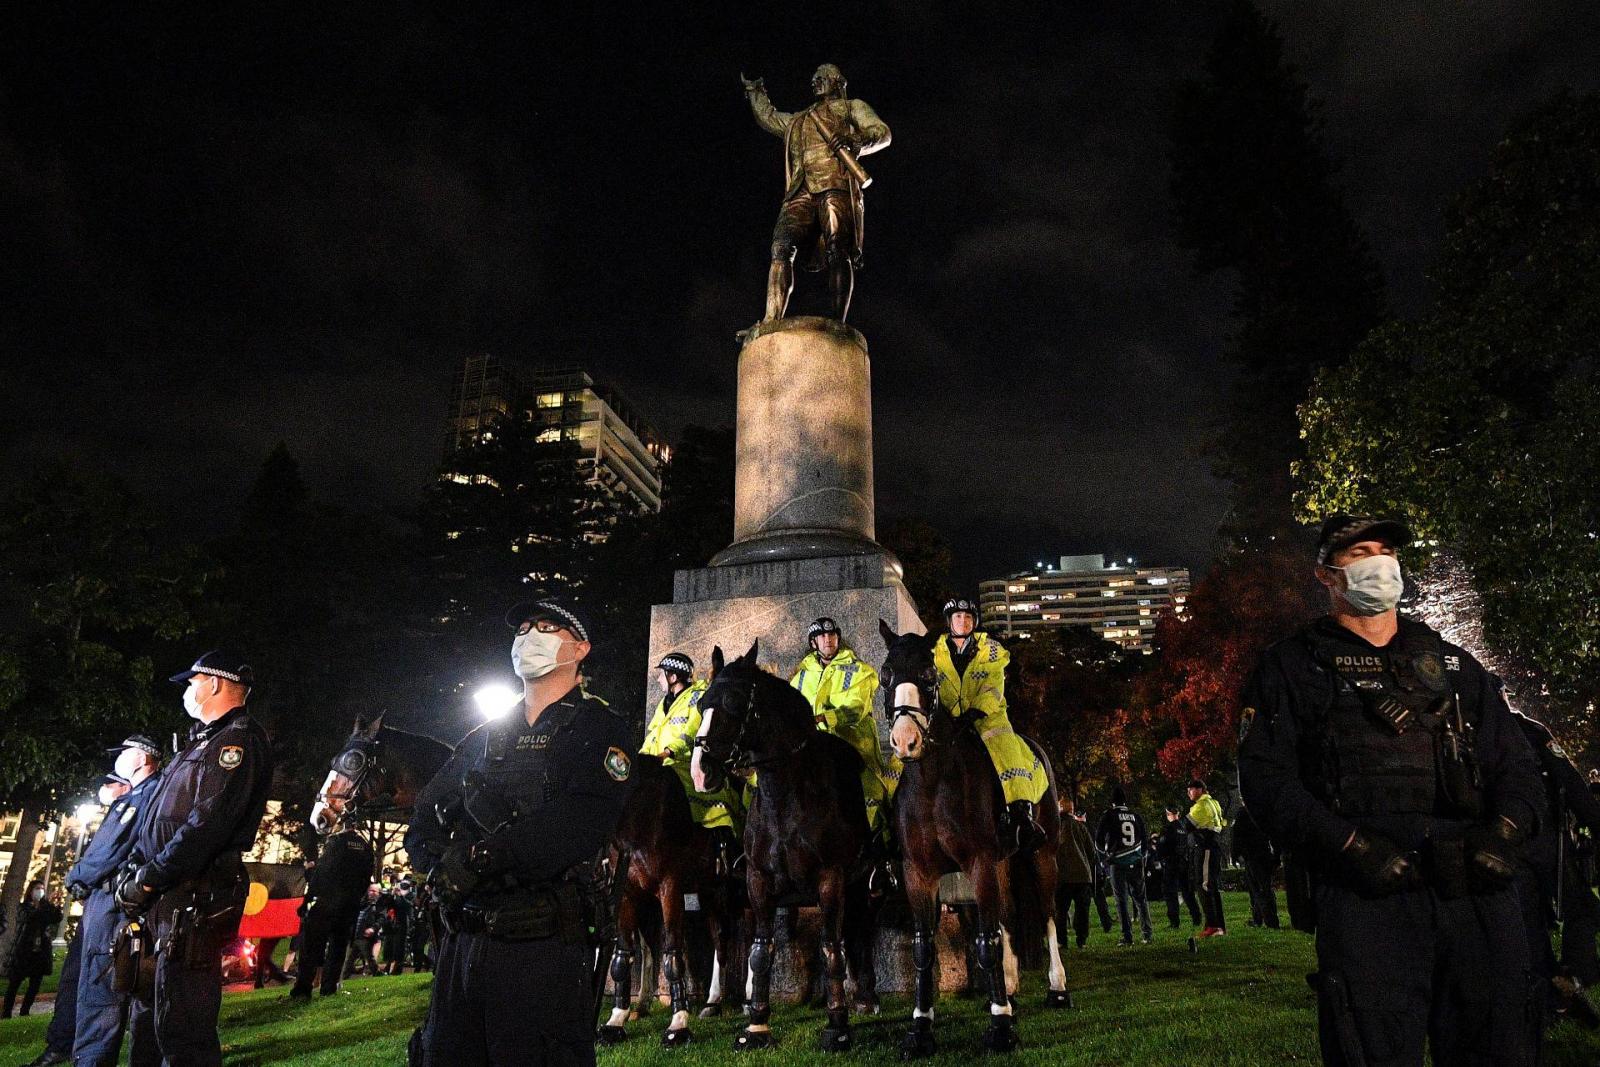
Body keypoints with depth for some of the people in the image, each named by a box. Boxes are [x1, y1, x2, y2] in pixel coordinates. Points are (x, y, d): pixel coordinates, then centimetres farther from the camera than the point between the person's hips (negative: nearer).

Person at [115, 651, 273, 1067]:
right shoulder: (204, 740, 22)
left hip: (192, 899, -11)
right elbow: (155, 818, 23)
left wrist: (147, 879, -18)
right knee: (146, 1017, 19)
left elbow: (209, 824, -21)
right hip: (162, 898, 11)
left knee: (181, 1030, -8)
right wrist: (134, 872, 11)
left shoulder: (240, 740, -11)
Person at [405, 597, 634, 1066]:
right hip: (462, 943, 6)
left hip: (544, 951, -6)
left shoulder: (600, 728, -3)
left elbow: (582, 822, -19)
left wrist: (482, 857, -21)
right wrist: (441, 865, -10)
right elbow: (424, 820, 12)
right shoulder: (483, 739, 17)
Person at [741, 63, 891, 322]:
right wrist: (754, 89, 55)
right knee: (781, 248, -19)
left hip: (836, 186, -4)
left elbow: (883, 133, 10)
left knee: (839, 253, -20)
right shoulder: (797, 120, 39)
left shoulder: (851, 106, 25)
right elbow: (767, 116, 54)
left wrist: (855, 141, -8)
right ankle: (770, 323, -29)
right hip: (800, 191, 4)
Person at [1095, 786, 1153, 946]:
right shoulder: (1135, 815, 7)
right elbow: (1145, 838, 11)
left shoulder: (1109, 815, -4)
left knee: (1122, 900, 1)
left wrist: (1107, 853, 17)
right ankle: (1147, 934, 14)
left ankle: (1127, 937, -2)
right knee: (1140, 899, 14)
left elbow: (1098, 839, -2)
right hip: (1136, 863, 3)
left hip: (1118, 863, -3)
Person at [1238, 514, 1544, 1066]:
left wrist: (1503, 834, -3)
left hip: (1479, 893, 4)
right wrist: (1352, 846, -14)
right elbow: (1266, 777, -2)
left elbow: (1516, 764, 18)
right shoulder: (1291, 666, 8)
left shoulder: (1450, 662, 22)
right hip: (1367, 897, -4)